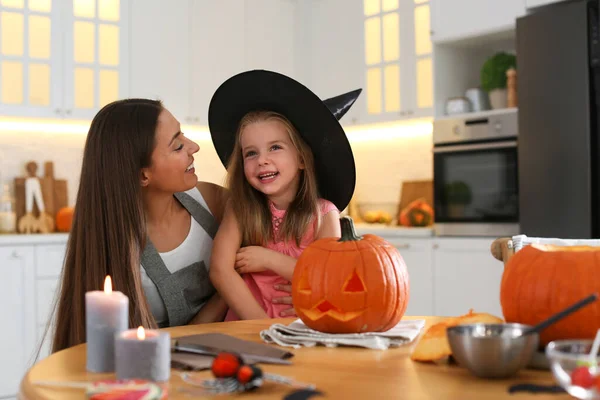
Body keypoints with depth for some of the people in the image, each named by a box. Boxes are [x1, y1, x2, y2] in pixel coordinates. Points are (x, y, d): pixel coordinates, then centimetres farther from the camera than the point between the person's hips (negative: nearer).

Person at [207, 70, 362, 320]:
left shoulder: (324, 214, -3)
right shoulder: (239, 207, -1)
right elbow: (220, 270, -10)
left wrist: (270, 259, -11)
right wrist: (262, 326, -18)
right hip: (248, 326, 0)